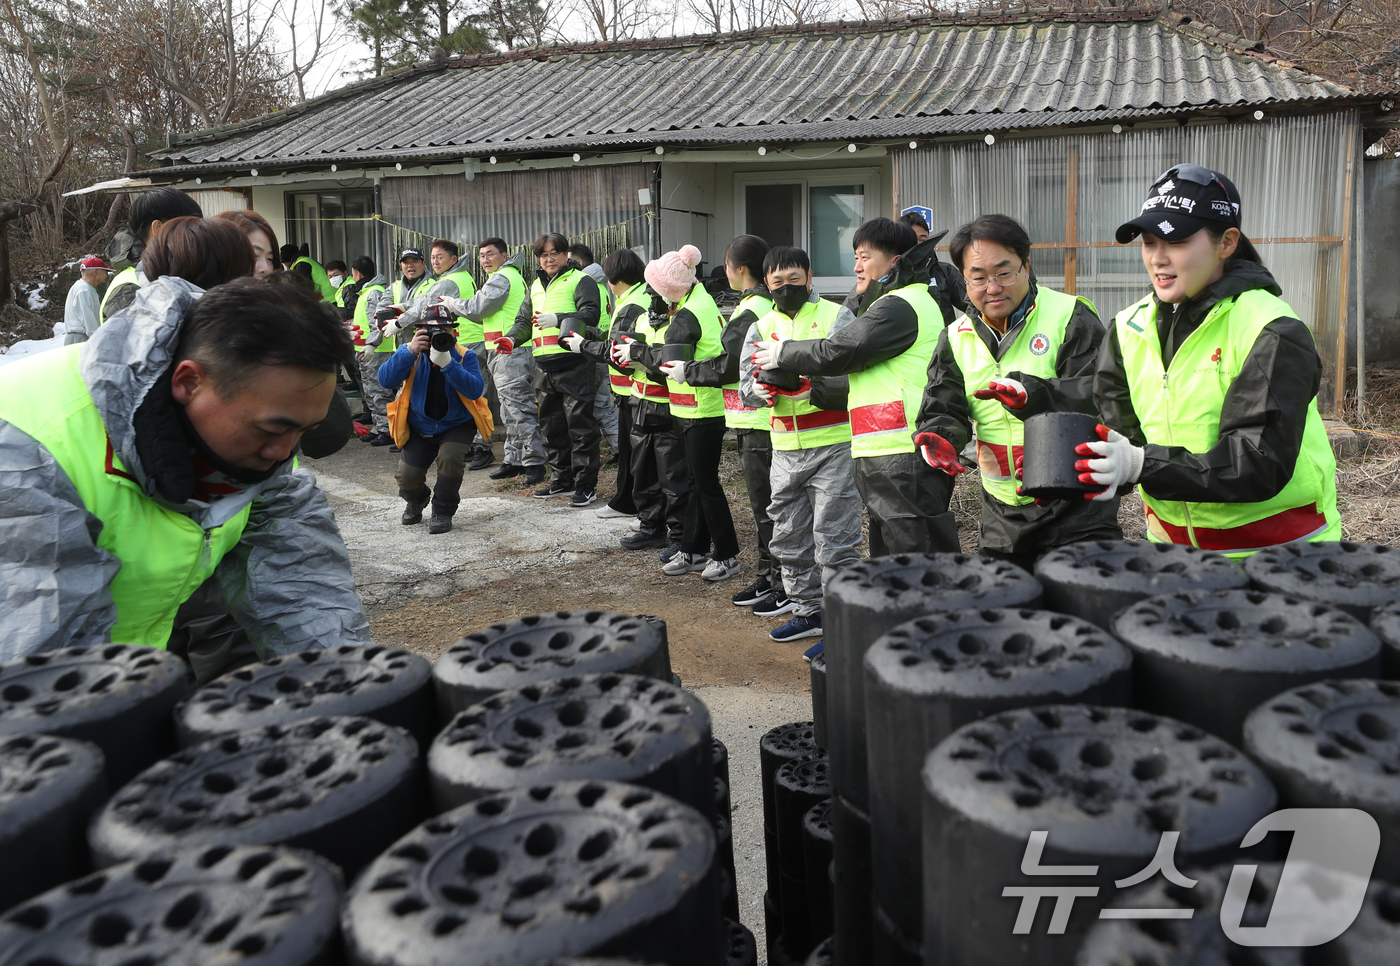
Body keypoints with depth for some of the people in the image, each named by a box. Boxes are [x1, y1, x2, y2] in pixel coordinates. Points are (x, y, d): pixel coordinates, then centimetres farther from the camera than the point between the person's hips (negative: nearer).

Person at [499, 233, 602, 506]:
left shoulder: (580, 280, -1)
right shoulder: (536, 285, 22)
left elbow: (591, 314, -13)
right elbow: (525, 320, 27)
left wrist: (557, 319, -22)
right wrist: (512, 338, 7)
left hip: (574, 363, -8)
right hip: (545, 365, 8)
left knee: (580, 424, -6)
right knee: (552, 425, 12)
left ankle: (586, 485, -1)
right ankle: (563, 480, 23)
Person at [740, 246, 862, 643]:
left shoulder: (837, 317, -1)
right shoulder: (762, 328, 13)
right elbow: (746, 383, 4)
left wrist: (814, 385, -27)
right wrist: (762, 390, -19)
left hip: (833, 445, -6)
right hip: (785, 449, 6)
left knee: (833, 537, -4)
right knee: (789, 536, 14)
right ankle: (808, 610, 29)